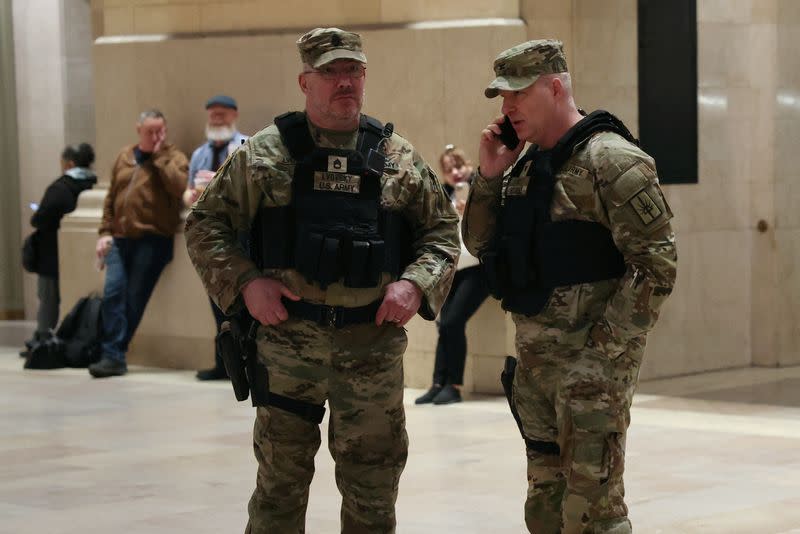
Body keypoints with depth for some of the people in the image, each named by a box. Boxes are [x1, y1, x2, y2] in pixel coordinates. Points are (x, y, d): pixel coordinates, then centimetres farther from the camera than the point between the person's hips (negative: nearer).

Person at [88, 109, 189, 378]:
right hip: (120, 238, 4)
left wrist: (159, 155, -9)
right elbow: (111, 198, 20)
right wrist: (105, 232, 12)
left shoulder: (173, 157, 5)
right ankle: (113, 357, -7)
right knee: (113, 293, -8)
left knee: (134, 298, -4)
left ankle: (114, 353, 3)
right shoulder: (125, 157, 18)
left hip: (153, 239, -4)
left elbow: (179, 186, -16)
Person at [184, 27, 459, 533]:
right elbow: (206, 224, 5)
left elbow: (442, 229, 11)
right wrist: (244, 282, -9)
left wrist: (415, 283, -7)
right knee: (280, 479, 8)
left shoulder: (400, 158, 5)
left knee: (373, 483, 9)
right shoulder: (263, 154, 1)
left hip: (373, 344, 1)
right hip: (287, 338, -1)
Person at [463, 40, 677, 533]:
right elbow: (480, 243, 18)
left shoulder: (610, 160, -13)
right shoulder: (527, 166, 14)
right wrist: (489, 176, 3)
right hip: (533, 359, 9)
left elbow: (657, 265, -17)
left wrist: (604, 346, -19)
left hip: (592, 361, -8)